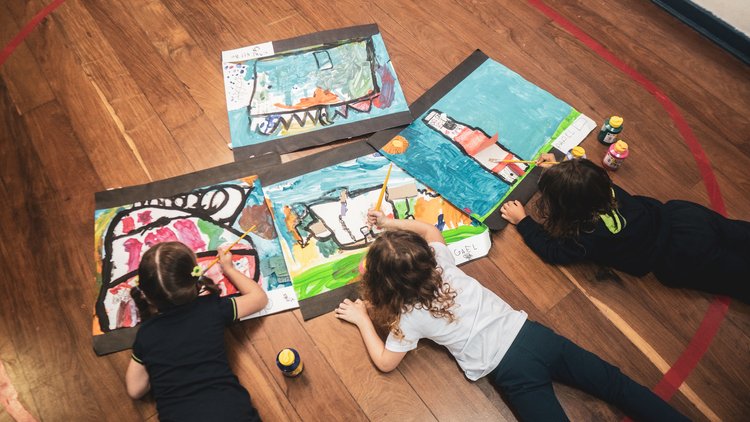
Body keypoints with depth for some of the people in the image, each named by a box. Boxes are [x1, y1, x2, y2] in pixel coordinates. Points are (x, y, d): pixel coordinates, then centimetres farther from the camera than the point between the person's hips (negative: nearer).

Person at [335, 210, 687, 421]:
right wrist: (390, 222, 31)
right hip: (530, 333, 6)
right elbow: (430, 229, 25)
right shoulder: (440, 262, 3)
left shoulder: (412, 316, -9)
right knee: (615, 384, 12)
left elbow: (385, 362, 2)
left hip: (511, 370, -6)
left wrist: (362, 320, 11)